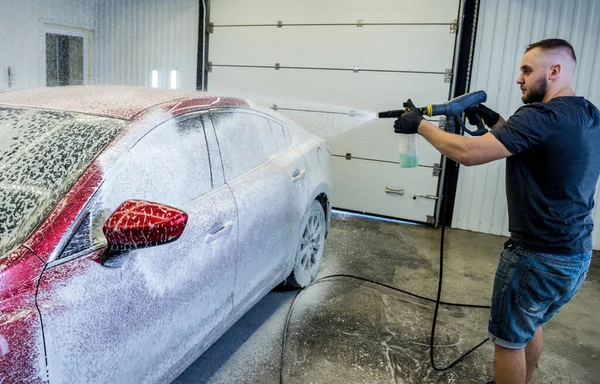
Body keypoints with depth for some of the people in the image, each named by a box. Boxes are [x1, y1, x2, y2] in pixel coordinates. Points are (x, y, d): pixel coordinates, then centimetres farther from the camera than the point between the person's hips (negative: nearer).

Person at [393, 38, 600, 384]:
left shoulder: (542, 116, -23)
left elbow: (468, 153, -27)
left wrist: (421, 125, -14)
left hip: (538, 257, -9)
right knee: (531, 325, 28)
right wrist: (497, 122, 7)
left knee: (509, 339, 11)